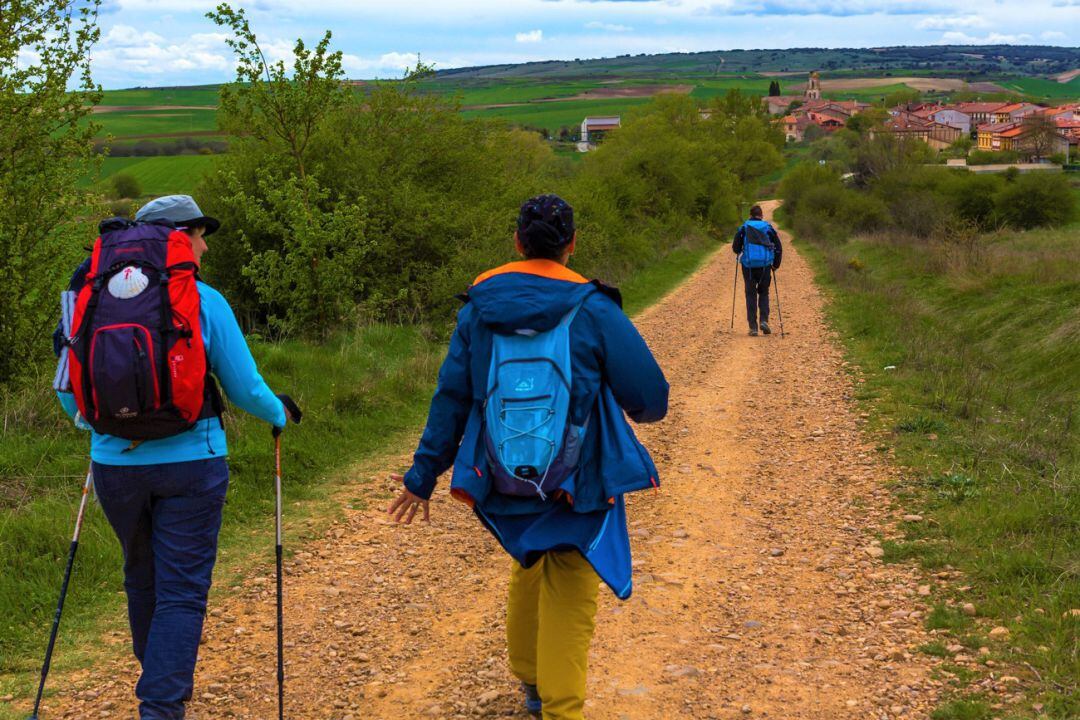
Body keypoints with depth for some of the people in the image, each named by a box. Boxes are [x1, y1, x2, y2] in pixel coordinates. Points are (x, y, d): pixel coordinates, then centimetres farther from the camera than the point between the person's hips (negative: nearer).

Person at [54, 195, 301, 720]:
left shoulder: (93, 299, 2)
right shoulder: (203, 301, -7)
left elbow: (68, 391, 8)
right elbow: (245, 388, -3)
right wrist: (281, 414, 18)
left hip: (114, 464, 4)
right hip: (189, 463, -4)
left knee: (142, 580, 22)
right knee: (182, 591, 3)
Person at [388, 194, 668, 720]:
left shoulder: (478, 310, -1)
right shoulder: (593, 310, -12)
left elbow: (450, 398, 3)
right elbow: (650, 399, -9)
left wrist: (423, 475, 12)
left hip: (506, 484, 5)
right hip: (580, 485, -4)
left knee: (529, 570, 28)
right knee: (568, 602, 5)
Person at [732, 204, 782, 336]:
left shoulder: (743, 228, 5)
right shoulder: (769, 228, 8)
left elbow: (735, 248, 2)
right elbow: (779, 248, 7)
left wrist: (741, 253, 25)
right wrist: (776, 265, 19)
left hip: (748, 265, -1)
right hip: (765, 265, 1)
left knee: (751, 295, 8)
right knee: (764, 293, 18)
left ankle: (753, 327, 2)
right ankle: (764, 320, 0)